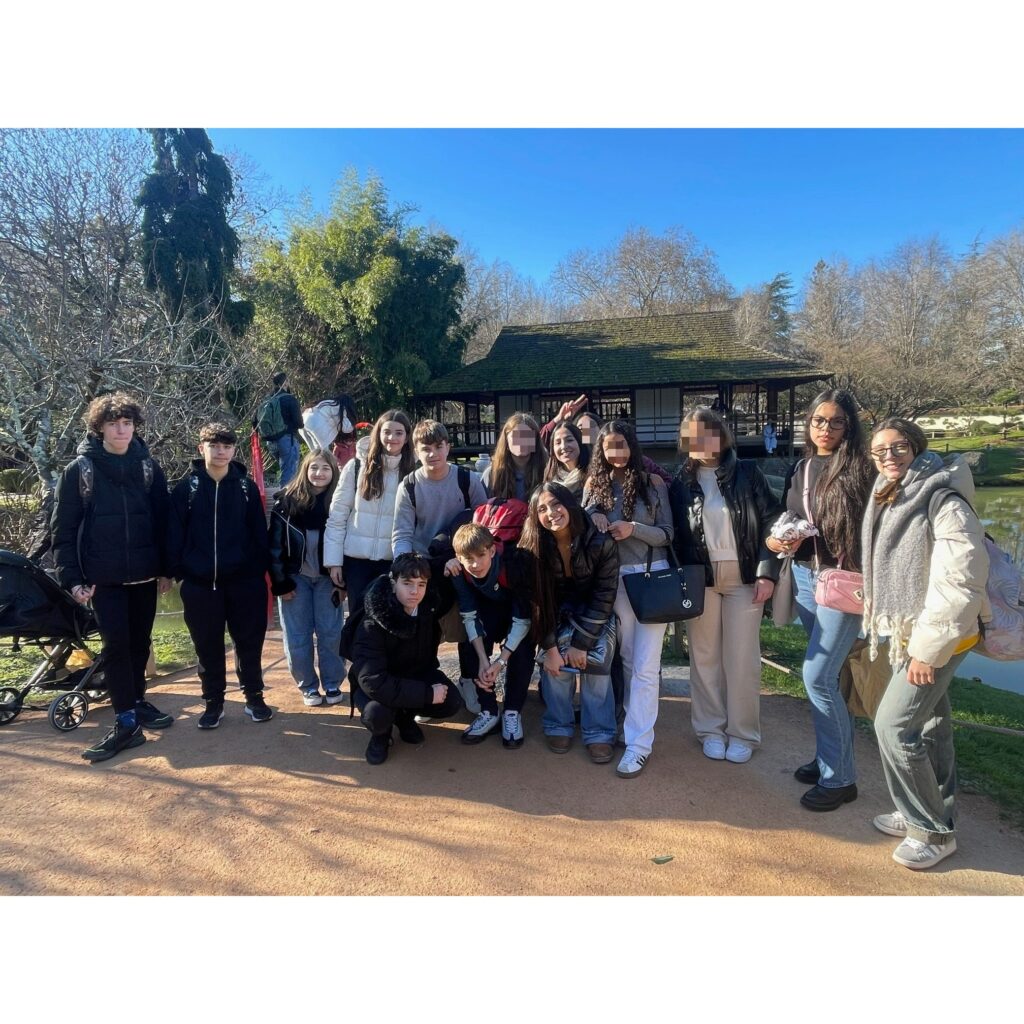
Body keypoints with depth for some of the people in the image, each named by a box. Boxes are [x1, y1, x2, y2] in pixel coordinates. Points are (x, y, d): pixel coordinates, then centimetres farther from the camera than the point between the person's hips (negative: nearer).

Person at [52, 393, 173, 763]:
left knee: (140, 642, 13)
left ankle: (137, 702, 30)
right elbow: (63, 529, -2)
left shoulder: (148, 466, 3)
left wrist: (165, 568, 4)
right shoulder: (79, 469, -3)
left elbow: (162, 519, 5)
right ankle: (126, 722, 4)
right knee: (116, 645, -3)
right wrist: (71, 578, -8)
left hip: (144, 574, 3)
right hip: (104, 577, -2)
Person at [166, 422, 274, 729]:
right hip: (200, 582, 0)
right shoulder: (186, 487, 2)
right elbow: (174, 534, 1)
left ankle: (254, 697, 23)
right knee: (207, 646, 10)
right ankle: (213, 702, 25)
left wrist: (260, 569, -3)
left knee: (249, 642, 8)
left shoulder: (246, 487, 4)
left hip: (244, 580, 0)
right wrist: (177, 571, -5)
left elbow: (259, 533, 2)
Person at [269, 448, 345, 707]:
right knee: (297, 637, 6)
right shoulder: (287, 501, -5)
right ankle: (308, 686, 21)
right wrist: (280, 583, -8)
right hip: (295, 576, 0)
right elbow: (275, 544, -5)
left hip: (327, 577, 0)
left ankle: (333, 684, 21)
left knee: (330, 633, 4)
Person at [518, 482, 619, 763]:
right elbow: (536, 601, -16)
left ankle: (599, 733, 0)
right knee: (555, 663, -16)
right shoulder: (532, 549, -22)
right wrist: (550, 647, -19)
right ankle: (559, 726, 5)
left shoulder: (601, 542, -28)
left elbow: (604, 597, -21)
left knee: (596, 663, -17)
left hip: (595, 614, -1)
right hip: (557, 615, 1)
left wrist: (581, 643, -21)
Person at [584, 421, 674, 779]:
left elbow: (668, 534, -3)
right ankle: (636, 720, 30)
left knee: (645, 664, -2)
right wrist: (593, 519, -12)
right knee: (627, 658, 14)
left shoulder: (652, 482, -1)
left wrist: (634, 528, -19)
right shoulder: (594, 484, 7)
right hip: (612, 578, 3)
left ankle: (639, 743, 3)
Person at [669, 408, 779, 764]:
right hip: (699, 579, 1)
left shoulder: (748, 473, 2)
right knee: (704, 656, 7)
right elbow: (674, 535, 4)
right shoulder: (681, 482, 4)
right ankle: (711, 729, 22)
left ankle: (743, 733, 18)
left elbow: (770, 522, -1)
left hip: (743, 577, -1)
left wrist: (767, 572, -8)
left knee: (741, 658, 4)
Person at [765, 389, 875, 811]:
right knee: (826, 674, 15)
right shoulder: (799, 469, 10)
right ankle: (830, 756, 30)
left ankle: (839, 777, 9)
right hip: (805, 575, 6)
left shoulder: (858, 469, -9)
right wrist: (776, 539, -3)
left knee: (817, 676, -7)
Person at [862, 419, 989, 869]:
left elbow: (962, 581, -24)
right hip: (908, 631, 8)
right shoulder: (890, 499, 6)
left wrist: (929, 647, -22)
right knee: (930, 723, 18)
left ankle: (934, 831, 13)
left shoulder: (943, 501, -21)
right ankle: (932, 813, 34)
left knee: (893, 725, -6)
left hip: (937, 637, -8)